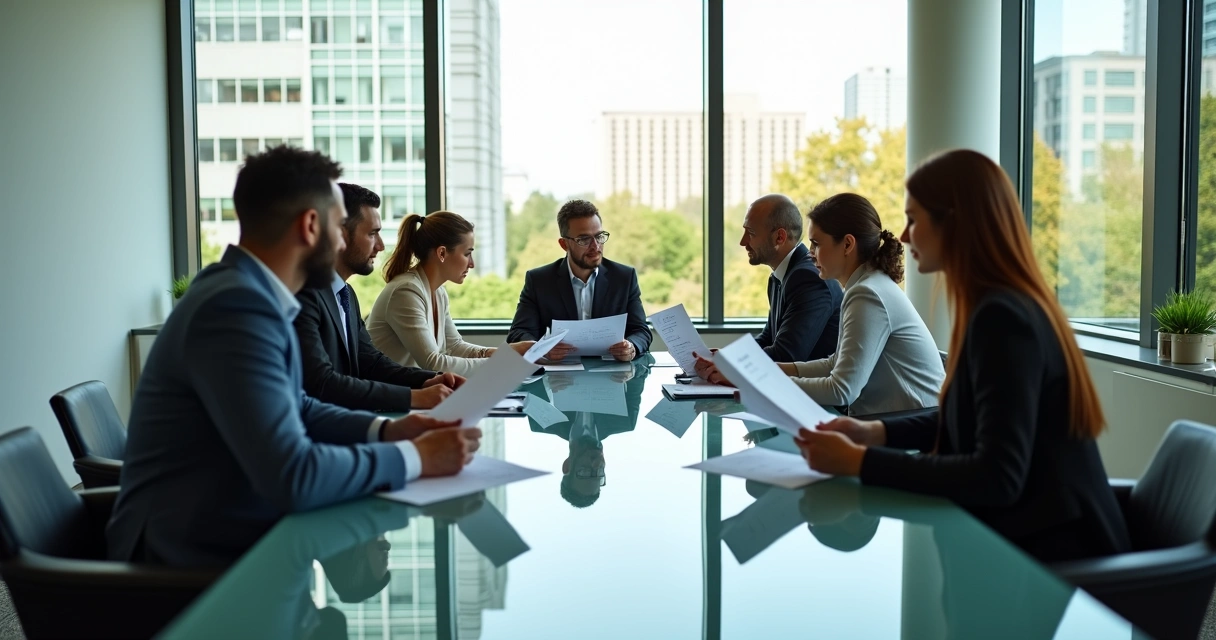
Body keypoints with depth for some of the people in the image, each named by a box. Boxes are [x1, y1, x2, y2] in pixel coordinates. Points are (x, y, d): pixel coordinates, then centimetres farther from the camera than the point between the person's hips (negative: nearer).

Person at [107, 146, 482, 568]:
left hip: (235, 541, 8)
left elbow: (295, 409, 16)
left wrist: (386, 430, 1)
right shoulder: (237, 307, -24)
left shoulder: (250, 293, 4)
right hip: (194, 563, -8)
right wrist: (415, 458, -18)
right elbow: (292, 476, -30)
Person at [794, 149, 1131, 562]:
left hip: (1051, 554, -8)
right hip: (1035, 536, 8)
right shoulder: (1011, 305, 7)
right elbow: (970, 420, 17)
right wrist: (876, 432, 3)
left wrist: (858, 462, -25)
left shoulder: (1001, 317, -23)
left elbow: (998, 477, -29)